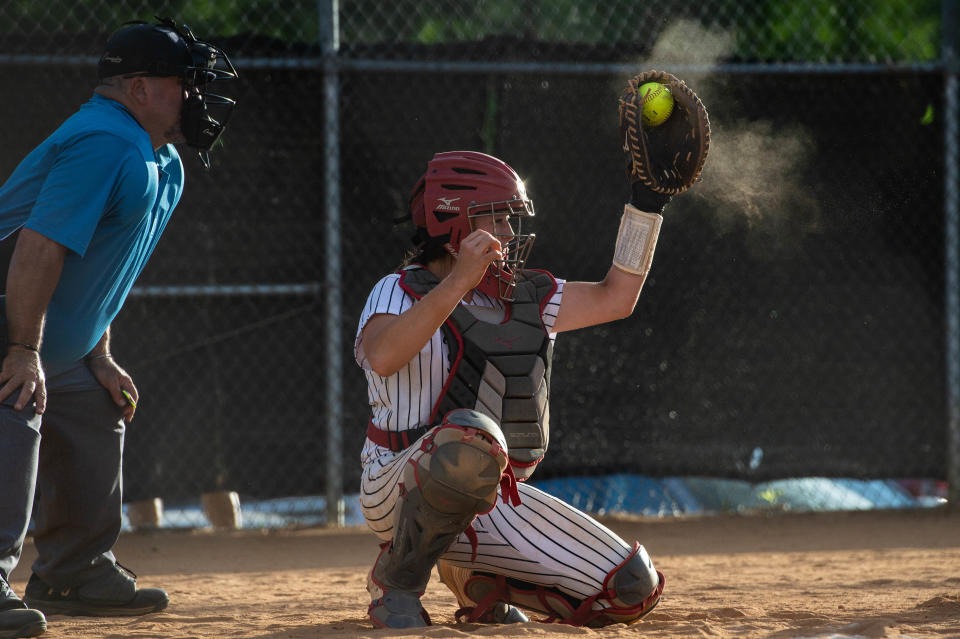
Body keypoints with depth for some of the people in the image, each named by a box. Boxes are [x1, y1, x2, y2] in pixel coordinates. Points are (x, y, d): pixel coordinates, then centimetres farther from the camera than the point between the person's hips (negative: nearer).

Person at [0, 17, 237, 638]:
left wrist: (99, 356, 12)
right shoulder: (104, 143, -24)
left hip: (58, 346, 11)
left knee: (95, 424, 18)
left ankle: (75, 574, 29)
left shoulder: (163, 164, 11)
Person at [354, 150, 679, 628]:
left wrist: (646, 203, 11)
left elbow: (615, 298, 18)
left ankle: (475, 579, 14)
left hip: (494, 502, 7)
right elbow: (382, 358, -30)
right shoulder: (401, 292, -9)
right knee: (471, 436, -43)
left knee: (631, 589, -7)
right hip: (400, 494, -6)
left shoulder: (528, 297, 13)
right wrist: (458, 282, -37)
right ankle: (396, 581, -18)